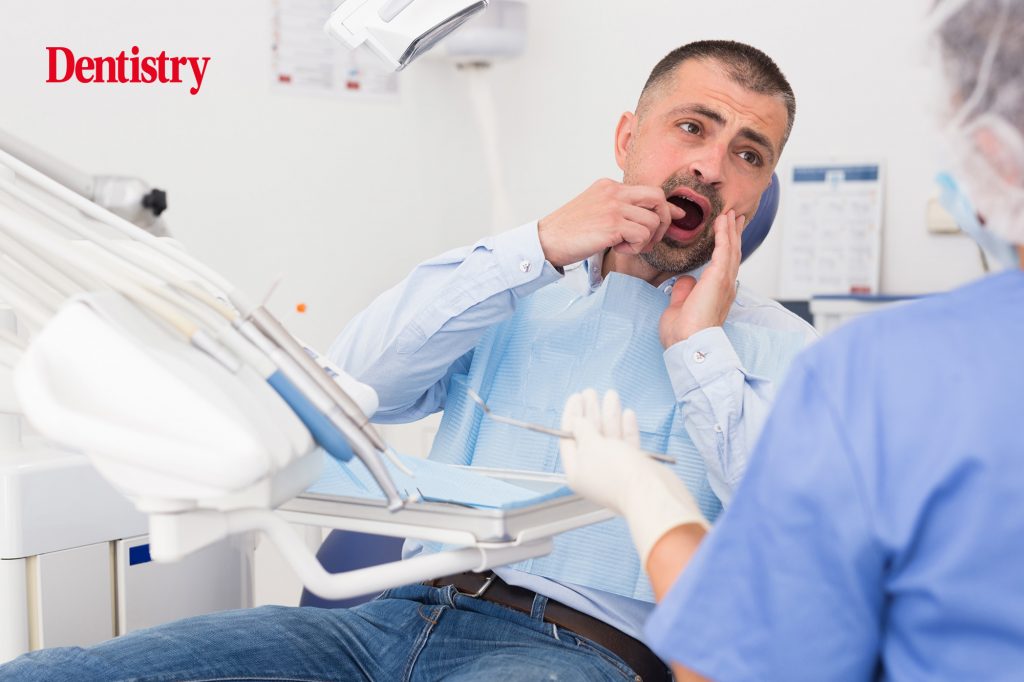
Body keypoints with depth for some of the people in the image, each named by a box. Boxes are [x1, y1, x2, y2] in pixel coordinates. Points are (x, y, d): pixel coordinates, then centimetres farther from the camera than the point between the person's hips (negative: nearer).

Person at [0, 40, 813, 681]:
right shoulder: (518, 287, 18)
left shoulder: (779, 347, 10)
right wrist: (540, 244, -3)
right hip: (399, 612, 4)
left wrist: (696, 346, -3)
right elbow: (351, 386, 2)